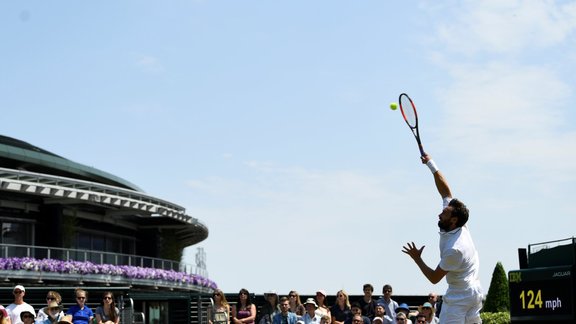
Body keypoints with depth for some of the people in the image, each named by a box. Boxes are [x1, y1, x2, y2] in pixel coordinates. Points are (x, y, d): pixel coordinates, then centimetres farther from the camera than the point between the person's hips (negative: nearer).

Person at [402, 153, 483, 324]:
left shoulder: (454, 249, -26)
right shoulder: (460, 226, -4)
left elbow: (434, 278, -17)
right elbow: (445, 190, 3)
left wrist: (417, 258, -8)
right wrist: (431, 164, 3)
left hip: (458, 298, -10)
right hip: (474, 292, 10)